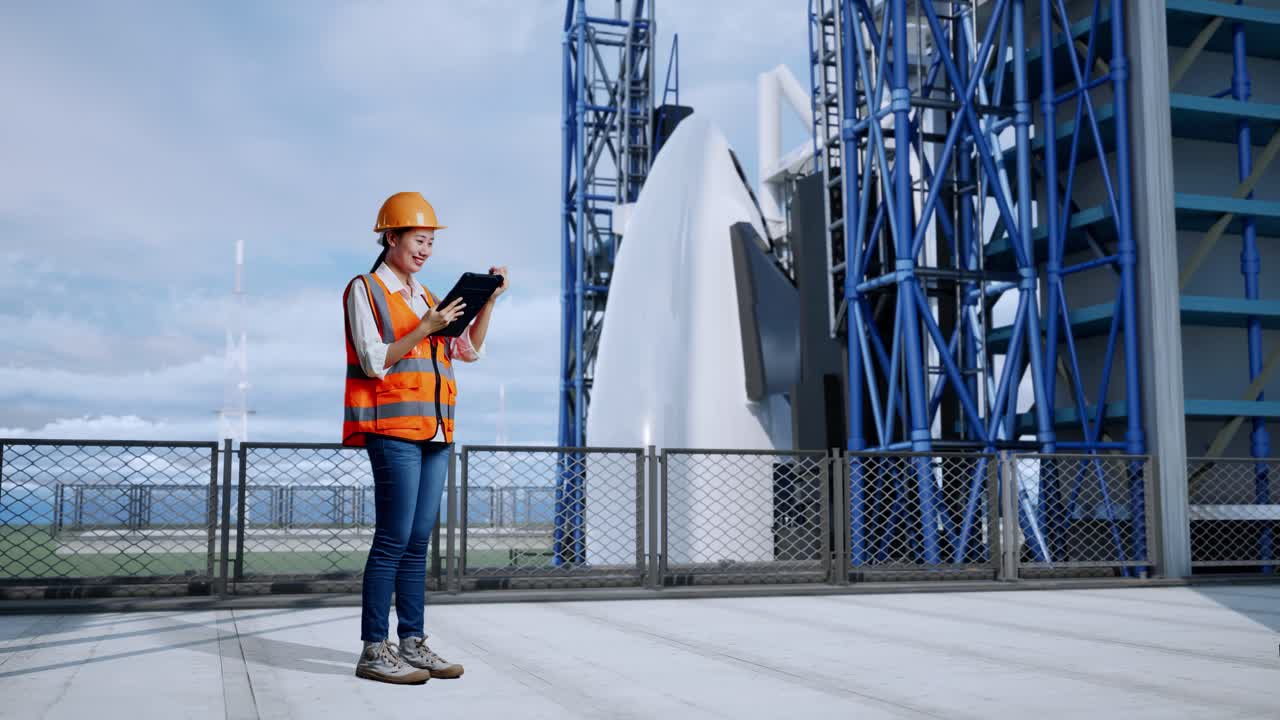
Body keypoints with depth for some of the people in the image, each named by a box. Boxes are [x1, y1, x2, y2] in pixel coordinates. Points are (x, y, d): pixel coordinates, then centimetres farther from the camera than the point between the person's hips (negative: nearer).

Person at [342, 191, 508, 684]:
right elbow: (374, 361, -9)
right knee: (393, 540, -10)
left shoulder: (424, 296, 21)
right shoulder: (365, 290, 1)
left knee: (418, 541, 7)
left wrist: (489, 299, 8)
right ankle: (374, 651, -5)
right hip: (393, 429, -7)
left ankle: (412, 643, 12)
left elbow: (469, 351, 19)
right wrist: (425, 329, -17)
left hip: (434, 432, 7)